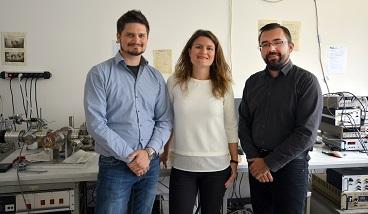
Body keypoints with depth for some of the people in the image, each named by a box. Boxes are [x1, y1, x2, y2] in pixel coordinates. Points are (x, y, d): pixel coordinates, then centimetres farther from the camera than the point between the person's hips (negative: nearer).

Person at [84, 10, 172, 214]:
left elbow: (165, 121, 4)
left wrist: (148, 152, -11)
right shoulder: (100, 73, -6)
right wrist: (129, 156, -15)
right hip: (115, 166, -4)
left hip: (151, 164, 4)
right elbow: (96, 123, -13)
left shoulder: (156, 77, 7)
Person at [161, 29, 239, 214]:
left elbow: (231, 127, 3)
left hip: (217, 165, 1)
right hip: (182, 165, 0)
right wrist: (163, 153, 11)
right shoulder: (174, 82, -1)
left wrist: (234, 162, 3)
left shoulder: (223, 86, 0)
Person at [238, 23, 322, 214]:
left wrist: (269, 163, -15)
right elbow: (244, 124, 5)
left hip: (290, 165, -4)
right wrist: (254, 158, -9)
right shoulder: (252, 82, 6)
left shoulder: (306, 81, -9)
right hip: (257, 166, 4)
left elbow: (306, 133, -16)